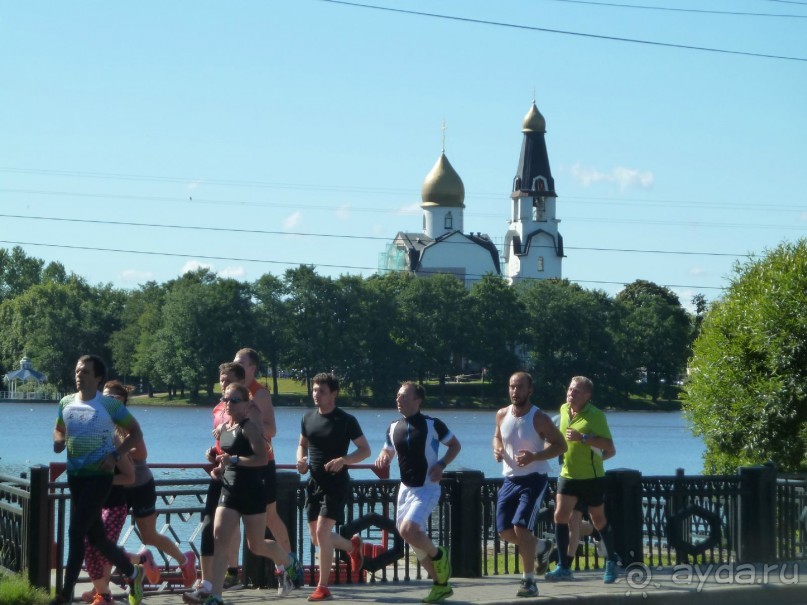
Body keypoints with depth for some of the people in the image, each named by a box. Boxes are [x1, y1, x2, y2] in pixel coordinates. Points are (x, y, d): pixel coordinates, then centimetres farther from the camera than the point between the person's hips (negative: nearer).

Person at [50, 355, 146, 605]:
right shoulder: (66, 403, 6)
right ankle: (132, 572, 32)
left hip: (99, 475, -6)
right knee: (95, 535, 12)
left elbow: (135, 433, 0)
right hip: (75, 476, 6)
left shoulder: (110, 405, -8)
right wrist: (59, 441, -2)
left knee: (76, 531, -14)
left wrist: (115, 455, -13)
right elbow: (59, 430, 22)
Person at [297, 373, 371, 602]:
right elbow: (302, 445, 21)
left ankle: (323, 587, -8)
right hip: (314, 482, 6)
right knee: (316, 537, 11)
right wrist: (300, 460, -1)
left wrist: (343, 460, -22)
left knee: (322, 532, -17)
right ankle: (352, 546, 41)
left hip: (336, 483, -6)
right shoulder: (308, 418, 6)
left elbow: (365, 450, -5)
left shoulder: (346, 420, -9)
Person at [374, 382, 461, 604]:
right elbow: (387, 451, 17)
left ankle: (438, 555, 3)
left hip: (426, 488, -7)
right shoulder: (394, 428, 4)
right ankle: (441, 584, 24)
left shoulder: (432, 425, -12)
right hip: (406, 488, 7)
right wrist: (383, 459, -6)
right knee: (416, 540, 10)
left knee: (407, 530, -25)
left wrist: (441, 465, -15)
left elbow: (455, 445, 0)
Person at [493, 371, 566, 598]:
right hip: (510, 479, 6)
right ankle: (533, 547, 34)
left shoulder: (539, 418, -14)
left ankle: (529, 582, -8)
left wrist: (534, 456, -25)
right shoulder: (502, 415, 1)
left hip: (534, 479, -6)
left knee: (521, 527, -18)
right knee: (505, 531, 3)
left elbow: (560, 445, -11)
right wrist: (497, 449, -3)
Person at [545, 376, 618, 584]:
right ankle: (563, 567, -9)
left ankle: (611, 561, 30)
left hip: (591, 477, -5)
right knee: (560, 515, -11)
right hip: (568, 474, 5)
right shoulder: (563, 410, 3)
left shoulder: (595, 415, -16)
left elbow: (609, 447, -23)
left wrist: (583, 438, -31)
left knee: (599, 521, 8)